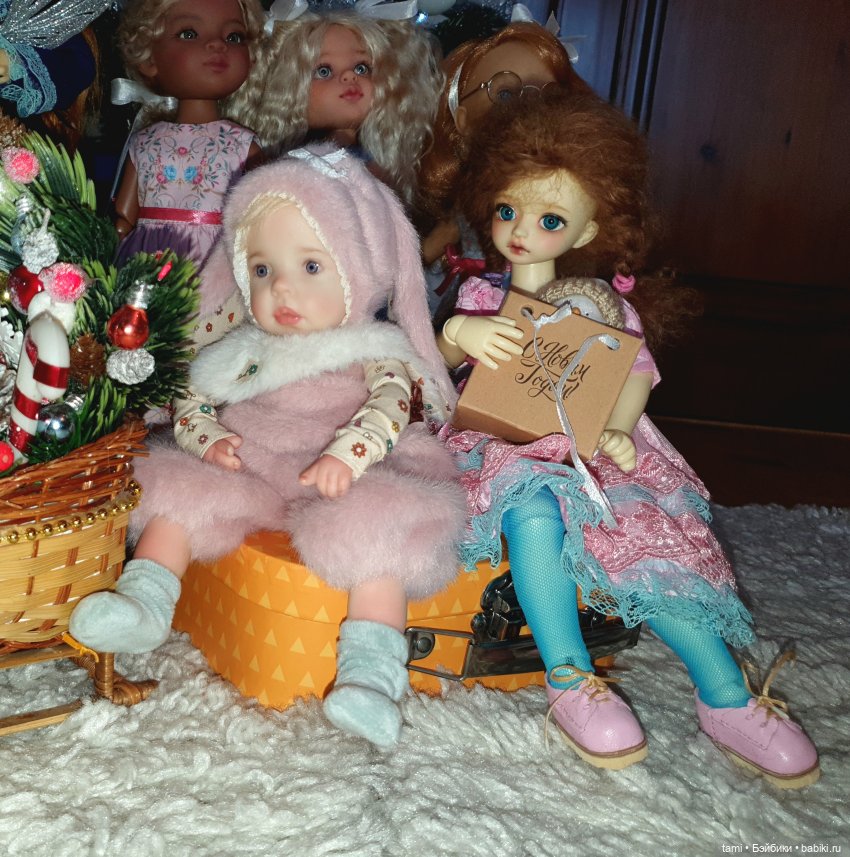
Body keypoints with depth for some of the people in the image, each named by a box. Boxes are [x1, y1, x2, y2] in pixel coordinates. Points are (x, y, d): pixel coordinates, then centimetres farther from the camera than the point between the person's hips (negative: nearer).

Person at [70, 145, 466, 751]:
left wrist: (345, 455, -38)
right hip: (248, 476, 5)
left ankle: (372, 676, -34)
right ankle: (144, 600, -9)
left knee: (375, 529, -32)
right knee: (180, 490, -11)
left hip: (344, 488, -5)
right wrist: (213, 439, -7)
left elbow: (390, 405, -19)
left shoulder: (374, 350, -1)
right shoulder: (247, 351, 13)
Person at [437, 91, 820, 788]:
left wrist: (617, 429, -15)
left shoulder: (600, 302, 9)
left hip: (589, 452, 1)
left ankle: (727, 695, -13)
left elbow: (637, 369, 5)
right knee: (534, 513, -35)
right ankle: (570, 679, -25)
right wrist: (457, 332, -25)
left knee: (655, 541, -21)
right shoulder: (480, 295, 9)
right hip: (507, 450, -1)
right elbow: (435, 363, -1)